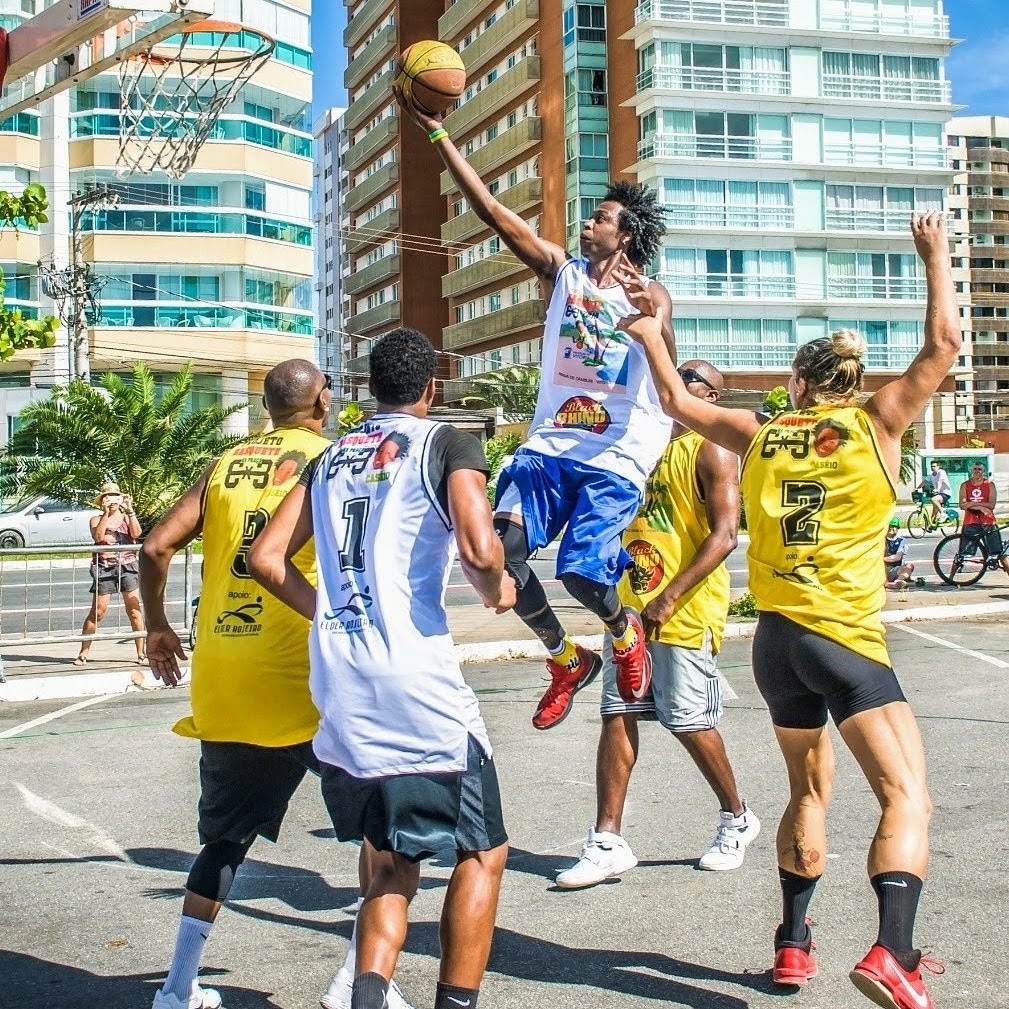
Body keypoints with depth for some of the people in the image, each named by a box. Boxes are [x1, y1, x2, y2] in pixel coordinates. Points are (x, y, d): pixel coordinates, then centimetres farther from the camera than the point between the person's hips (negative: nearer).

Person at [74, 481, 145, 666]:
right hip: (104, 568, -1)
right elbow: (98, 536, -12)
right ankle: (83, 653, 7)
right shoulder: (96, 519, 9)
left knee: (134, 609, -4)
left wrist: (130, 510, -13)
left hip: (127, 566, 1)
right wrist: (106, 513, -16)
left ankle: (141, 653, 2)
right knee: (98, 611, -3)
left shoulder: (127, 518, 12)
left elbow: (137, 533, -8)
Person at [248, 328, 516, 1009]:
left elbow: (268, 557, 13)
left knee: (398, 857, 21)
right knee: (483, 852, 12)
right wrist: (496, 589, 4)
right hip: (417, 680, -6)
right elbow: (478, 548, -17)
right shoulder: (446, 443, 0)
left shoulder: (332, 457, 17)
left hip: (337, 685, 6)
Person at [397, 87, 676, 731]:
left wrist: (655, 326, -37)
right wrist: (437, 133, 1)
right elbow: (493, 211, 6)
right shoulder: (561, 272, 12)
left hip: (617, 458, -4)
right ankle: (566, 661, 7)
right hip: (550, 445, 4)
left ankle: (625, 634, 16)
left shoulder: (650, 296, 2)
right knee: (500, 550, -17)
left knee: (582, 571, -22)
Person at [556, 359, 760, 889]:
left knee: (690, 724, 1)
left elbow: (725, 534, -17)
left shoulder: (711, 451, -8)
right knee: (617, 717, 2)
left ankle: (737, 819, 24)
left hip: (686, 610, -7)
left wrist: (669, 597, -23)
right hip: (632, 603, 7)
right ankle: (607, 842, 6)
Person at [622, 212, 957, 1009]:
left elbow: (679, 401, 21)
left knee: (810, 789, 22)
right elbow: (944, 342, 2)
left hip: (775, 637, 5)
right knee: (907, 795, -6)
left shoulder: (759, 435, 8)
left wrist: (651, 329, 32)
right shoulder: (876, 424, -1)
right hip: (847, 638, -5)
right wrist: (936, 256, 14)